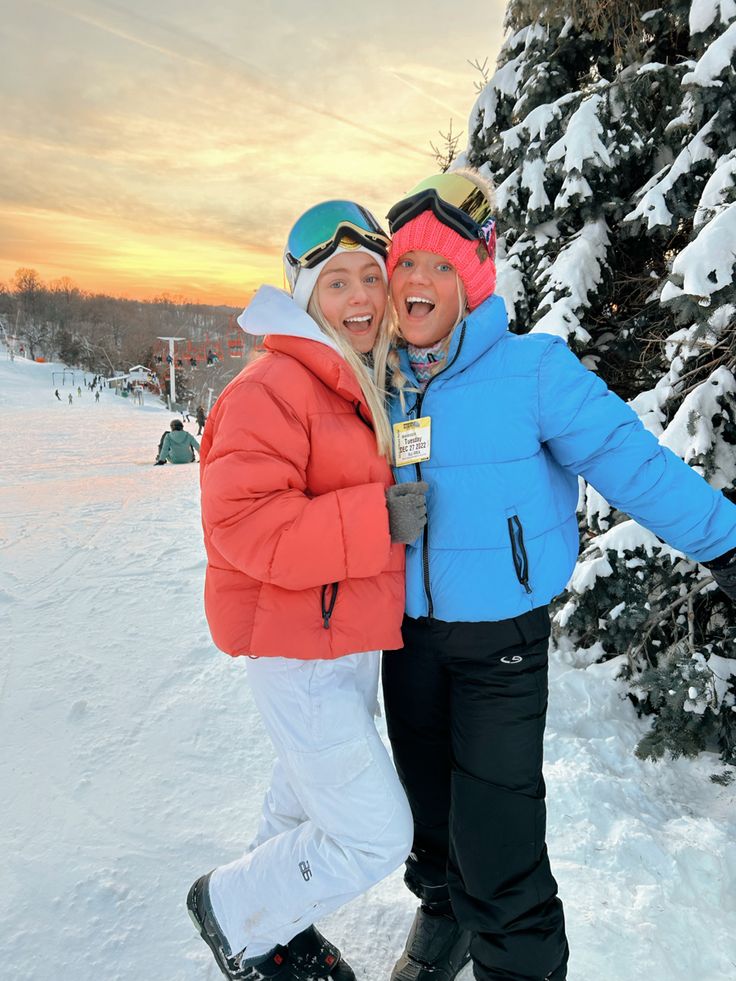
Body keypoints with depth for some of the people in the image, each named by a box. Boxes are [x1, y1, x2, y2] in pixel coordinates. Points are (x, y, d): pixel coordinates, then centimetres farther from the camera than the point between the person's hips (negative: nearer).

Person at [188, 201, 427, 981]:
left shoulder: (374, 386, 12)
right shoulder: (273, 385, -19)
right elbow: (243, 522, -28)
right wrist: (378, 521, -28)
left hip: (355, 641, 9)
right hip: (298, 651, -9)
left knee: (311, 802, 26)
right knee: (375, 835, -3)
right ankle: (231, 911, 24)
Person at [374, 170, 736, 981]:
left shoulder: (533, 369, -15)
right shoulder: (383, 383, 0)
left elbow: (630, 461, -15)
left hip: (500, 638, -5)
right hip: (407, 631, 5)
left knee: (495, 836, -1)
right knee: (430, 806, 22)